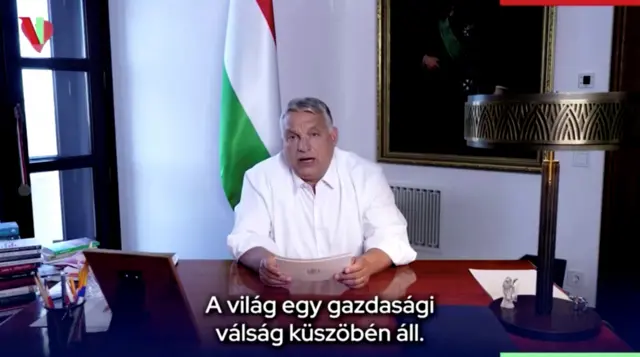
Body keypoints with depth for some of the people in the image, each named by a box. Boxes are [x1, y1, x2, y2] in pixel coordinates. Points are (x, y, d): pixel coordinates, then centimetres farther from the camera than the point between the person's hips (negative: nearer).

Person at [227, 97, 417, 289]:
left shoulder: (367, 175, -3)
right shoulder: (260, 177, -2)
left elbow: (391, 237, -8)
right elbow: (246, 237, -6)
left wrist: (367, 264, -30)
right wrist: (264, 262, -29)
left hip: (352, 289, -1)